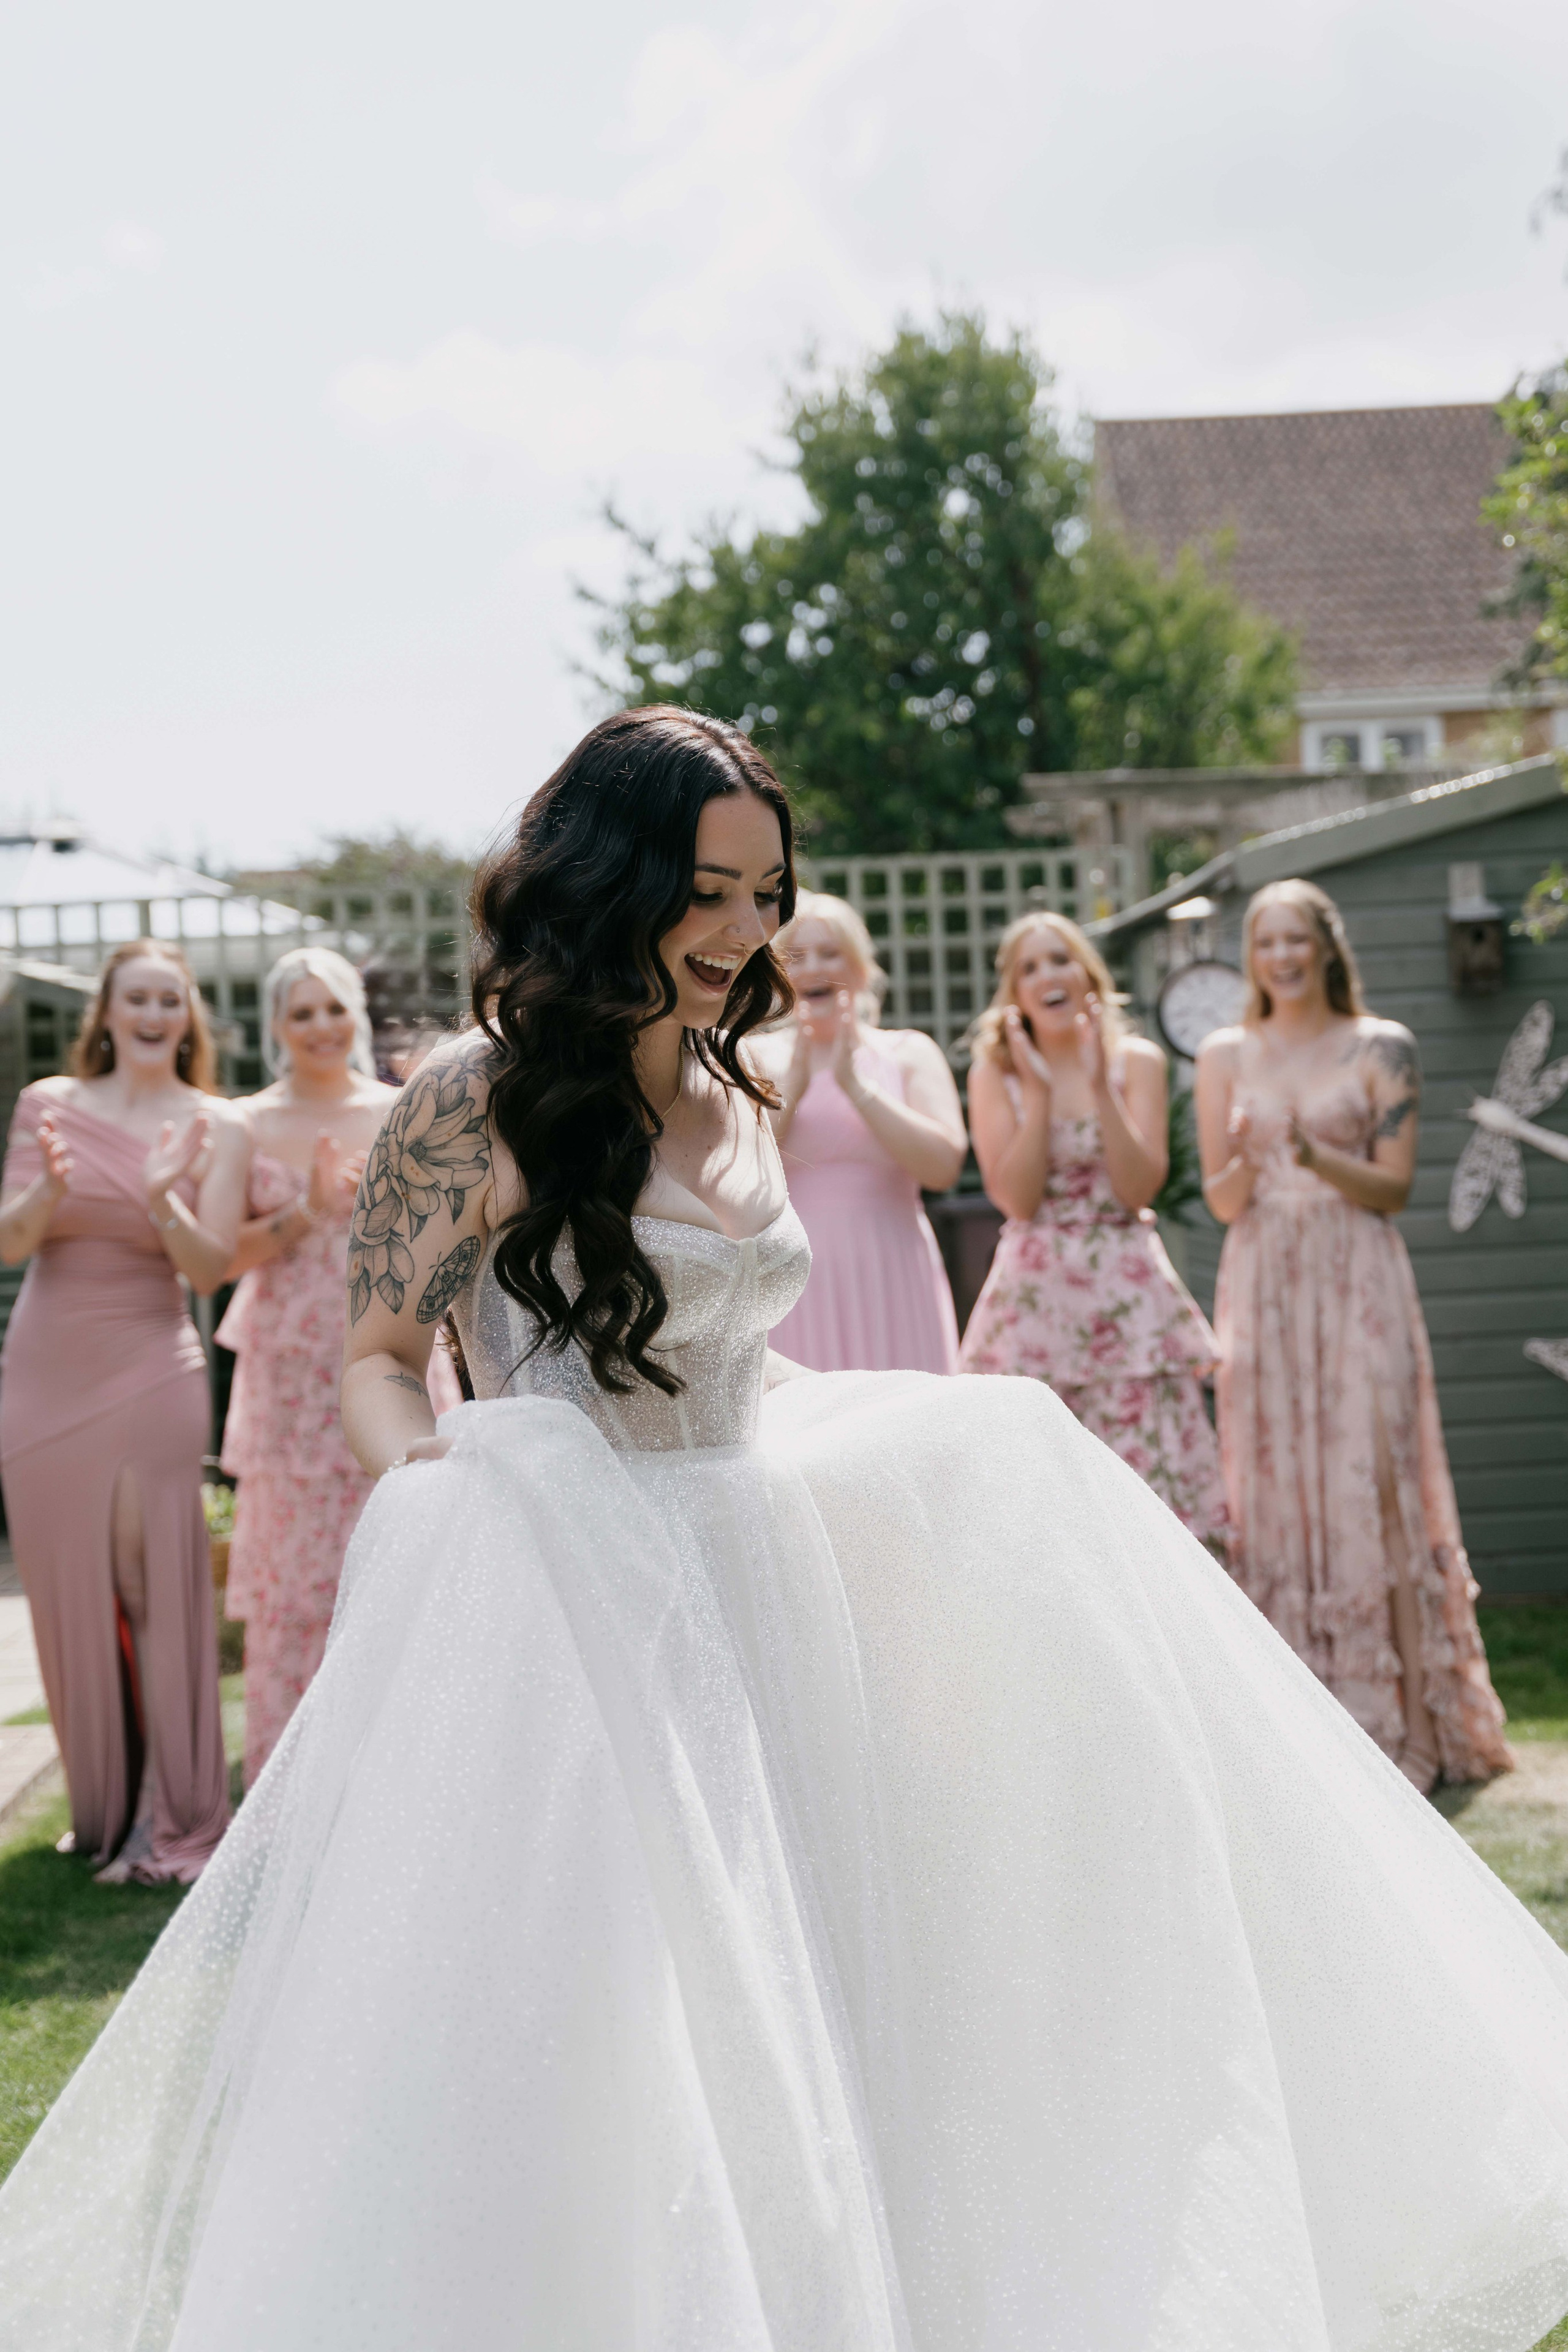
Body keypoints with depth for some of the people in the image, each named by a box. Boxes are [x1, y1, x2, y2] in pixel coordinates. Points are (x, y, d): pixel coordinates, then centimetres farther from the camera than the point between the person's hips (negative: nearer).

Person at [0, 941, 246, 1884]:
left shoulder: (216, 1128, 0)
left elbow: (211, 1269, -6)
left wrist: (163, 1204, -25)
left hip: (151, 1375, -2)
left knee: (157, 1590, -5)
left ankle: (171, 1816, 4)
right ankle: (103, 1805, 22)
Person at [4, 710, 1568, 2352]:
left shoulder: (738, 1104, 10)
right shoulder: (479, 1097, -11)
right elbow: (374, 1354, -5)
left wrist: (976, 1435, 21)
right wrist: (417, 1463, -27)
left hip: (743, 1589, 7)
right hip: (563, 1610, -7)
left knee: (774, 2016, 12)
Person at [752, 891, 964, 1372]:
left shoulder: (909, 1053, 9)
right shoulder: (753, 1059, 9)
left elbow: (944, 1166, -6)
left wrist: (856, 1085, -8)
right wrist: (791, 1089, -8)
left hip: (891, 1288, 1)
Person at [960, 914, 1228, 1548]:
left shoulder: (1136, 1061, 4)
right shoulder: (995, 1071, 4)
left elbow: (1140, 1188, -7)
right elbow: (1015, 1197, -7)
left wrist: (1099, 1087, -11)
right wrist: (1038, 1091, -11)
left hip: (1126, 1297, 0)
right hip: (1036, 1294, 0)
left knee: (1144, 1467, -5)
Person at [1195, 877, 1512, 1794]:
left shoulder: (1383, 1048, 3)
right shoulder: (1227, 1055, 9)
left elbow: (1395, 1187, -1)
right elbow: (1222, 1200, 6)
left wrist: (1318, 1159, -18)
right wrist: (1247, 1162, -15)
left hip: (1356, 1285, -2)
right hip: (1263, 1288, 2)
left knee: (1368, 1483, -5)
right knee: (1274, 1486, 0)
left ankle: (1392, 1720, 3)